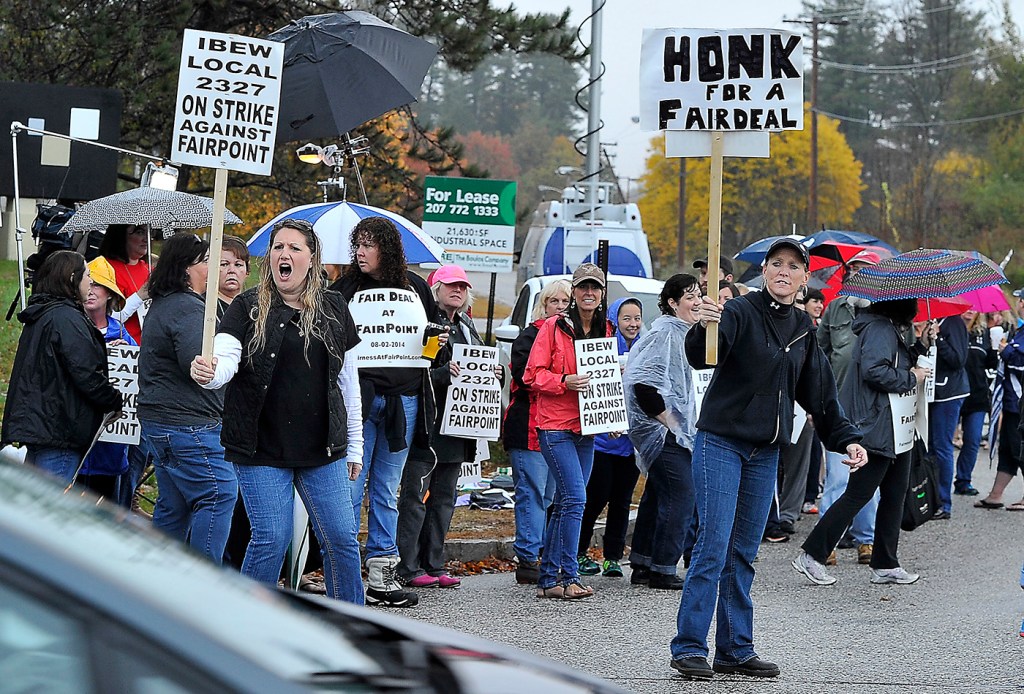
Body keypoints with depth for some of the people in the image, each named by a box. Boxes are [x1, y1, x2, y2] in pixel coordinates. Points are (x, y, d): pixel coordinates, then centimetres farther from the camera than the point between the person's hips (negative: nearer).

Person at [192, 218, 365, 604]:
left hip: (323, 449, 3)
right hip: (262, 449, -3)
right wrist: (207, 373, -39)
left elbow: (349, 380, 13)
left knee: (342, 539, 2)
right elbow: (226, 359, -14)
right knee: (271, 540, -5)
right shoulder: (248, 308, 0)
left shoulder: (333, 308, 8)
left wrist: (354, 446, 14)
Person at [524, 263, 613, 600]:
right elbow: (533, 375, -7)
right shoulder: (554, 327, -6)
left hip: (586, 427, 6)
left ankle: (548, 578, 14)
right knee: (575, 497, -15)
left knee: (564, 503, 9)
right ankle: (569, 577, -12)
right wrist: (564, 382, -22)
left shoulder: (606, 330, 12)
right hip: (556, 425, -6)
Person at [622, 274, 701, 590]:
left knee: (657, 496, 15)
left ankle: (642, 564, 22)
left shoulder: (680, 332, 16)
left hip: (673, 430, 11)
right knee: (680, 497, -11)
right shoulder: (666, 333, -16)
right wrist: (669, 421, -19)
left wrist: (689, 421, 20)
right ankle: (662, 569, -7)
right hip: (665, 432, -11)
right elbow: (645, 385, -25)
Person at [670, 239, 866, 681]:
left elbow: (819, 392, 18)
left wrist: (847, 439, 12)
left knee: (744, 554, 9)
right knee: (713, 548, -11)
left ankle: (735, 651, 12)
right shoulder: (740, 313, -10)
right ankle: (689, 648, -7)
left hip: (765, 450, 6)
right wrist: (705, 328, -49)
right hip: (721, 442, -6)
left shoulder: (802, 328, 10)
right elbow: (701, 358, -28)